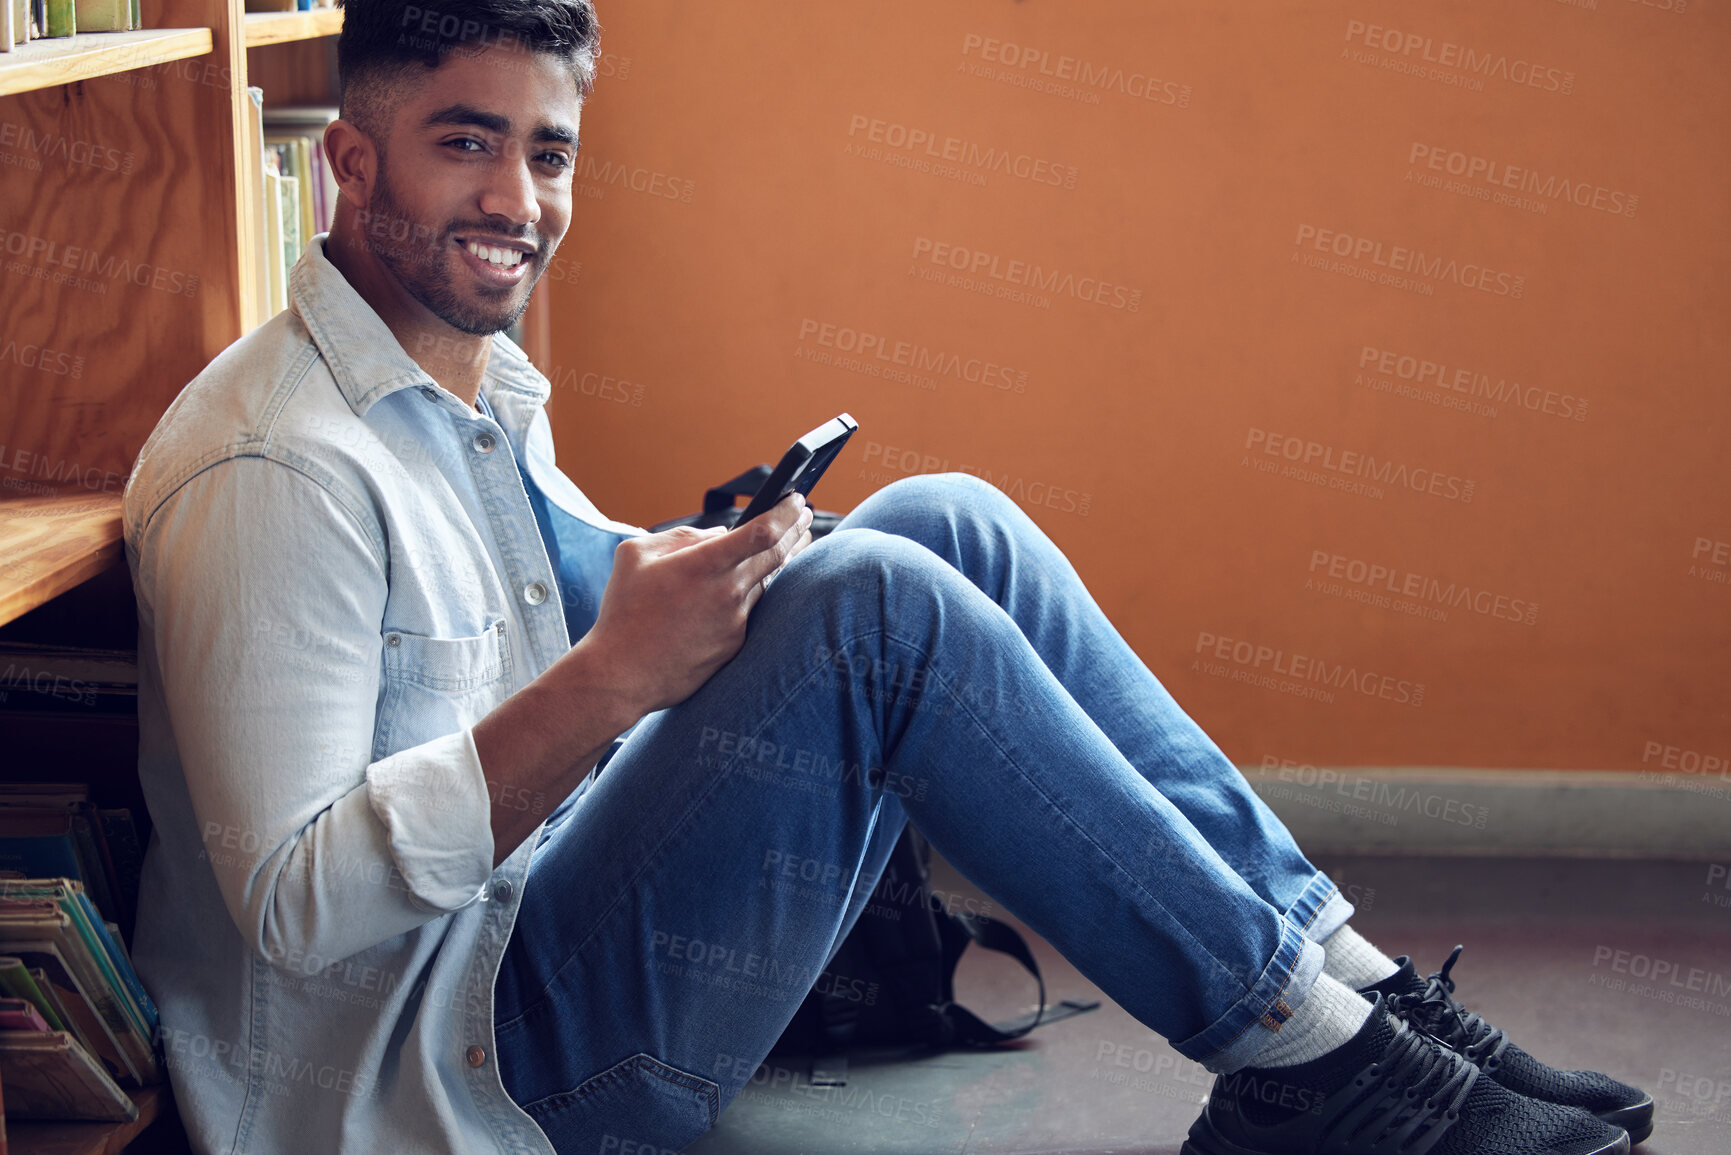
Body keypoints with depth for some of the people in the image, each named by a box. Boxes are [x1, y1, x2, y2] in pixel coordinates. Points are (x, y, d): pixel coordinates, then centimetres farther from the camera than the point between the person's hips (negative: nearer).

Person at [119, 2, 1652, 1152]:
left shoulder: (482, 386, 12)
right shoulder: (275, 470, -18)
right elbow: (293, 902, -23)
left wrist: (703, 577, -6)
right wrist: (612, 675, -30)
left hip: (552, 915, 9)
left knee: (943, 522, -4)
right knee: (879, 600, -27)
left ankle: (1338, 965, -4)